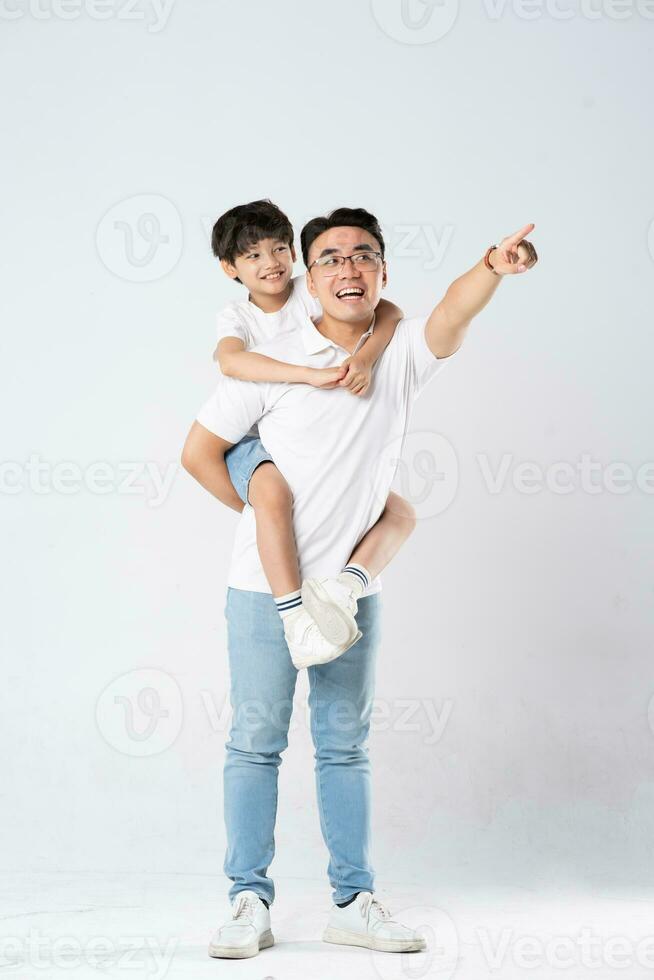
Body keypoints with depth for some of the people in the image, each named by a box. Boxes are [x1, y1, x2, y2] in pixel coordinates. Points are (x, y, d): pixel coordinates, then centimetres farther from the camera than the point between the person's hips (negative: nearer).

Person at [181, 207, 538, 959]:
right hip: (265, 587, -2)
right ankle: (250, 902, 10)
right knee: (256, 742, 2)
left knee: (345, 747, 10)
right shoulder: (272, 362, -5)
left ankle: (353, 901, 17)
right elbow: (199, 452, -1)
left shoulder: (403, 355, 1)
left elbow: (453, 312, -20)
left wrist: (494, 266, -41)